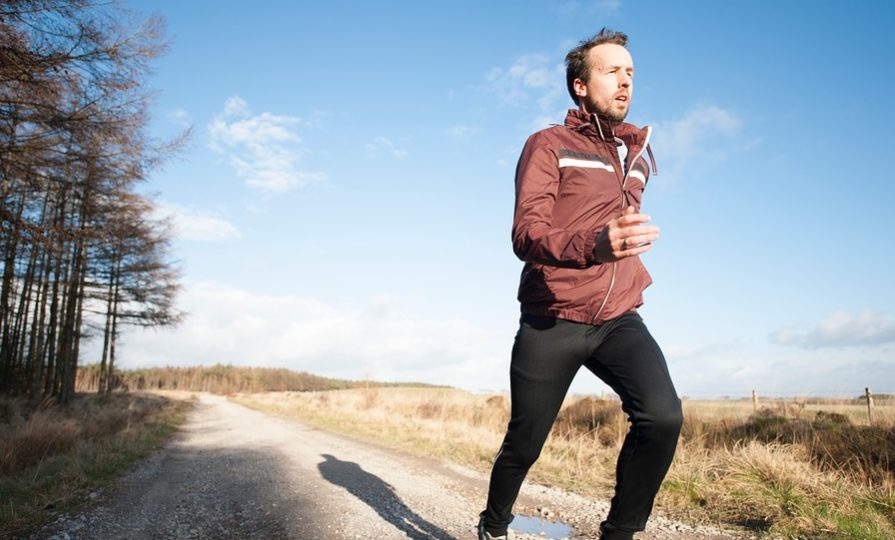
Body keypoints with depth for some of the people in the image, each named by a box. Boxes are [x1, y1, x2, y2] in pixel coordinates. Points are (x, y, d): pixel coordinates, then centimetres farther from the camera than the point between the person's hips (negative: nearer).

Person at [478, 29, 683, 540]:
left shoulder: (641, 155, 15)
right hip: (551, 322, -4)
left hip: (618, 320, 4)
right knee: (524, 444, 6)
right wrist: (594, 245, -35)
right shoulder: (548, 145, -3)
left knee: (663, 415, -22)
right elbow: (526, 234, -18)